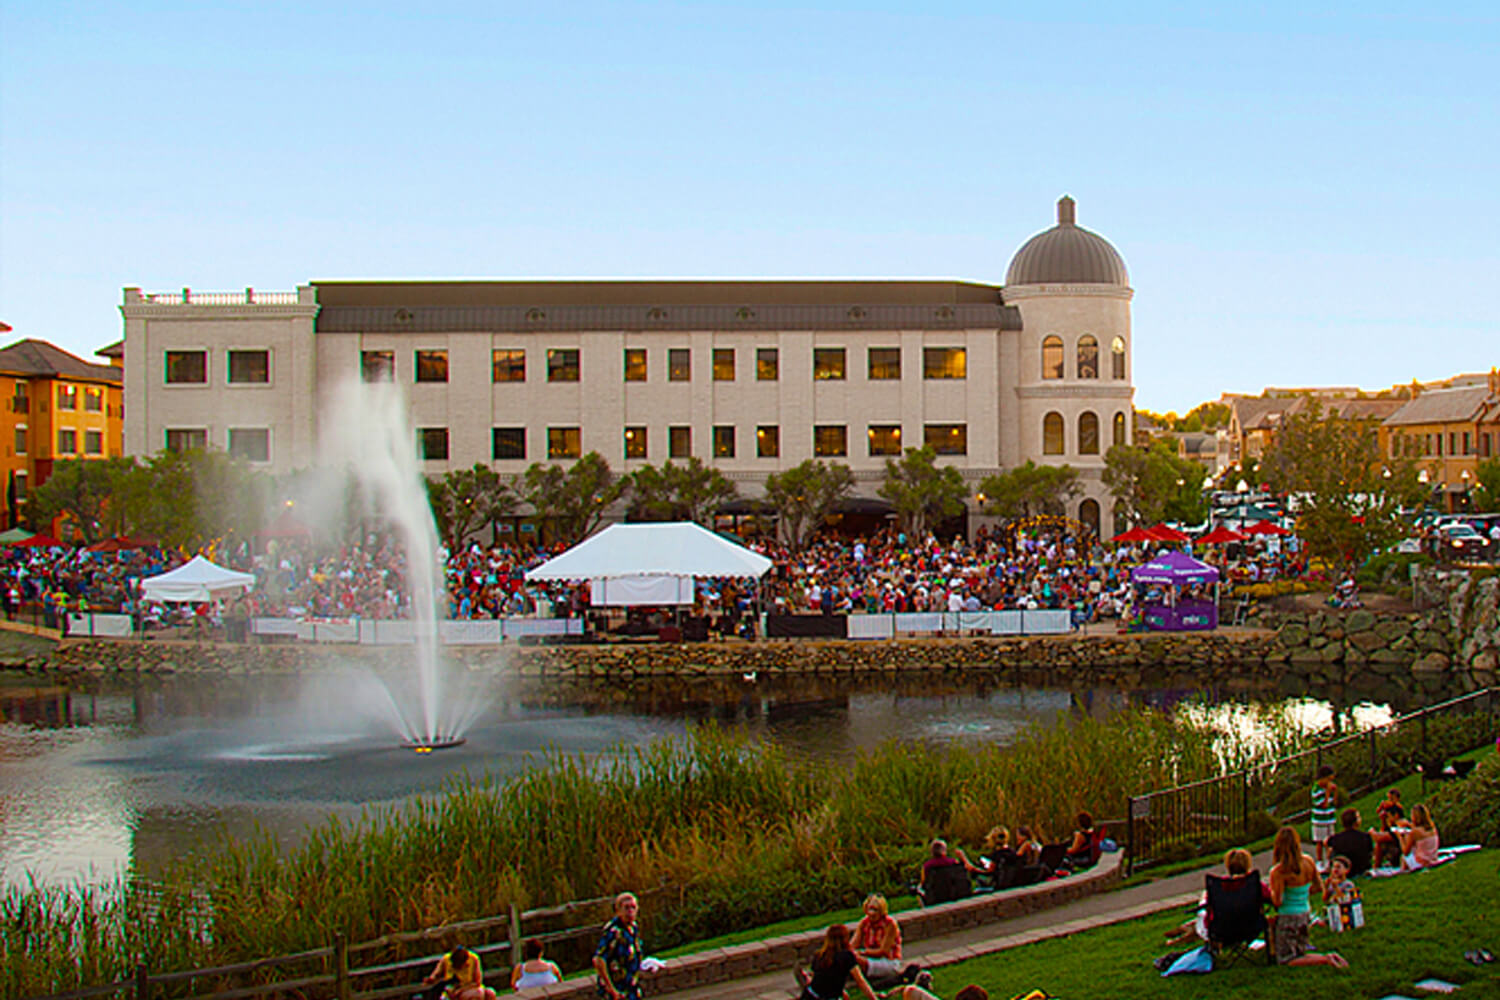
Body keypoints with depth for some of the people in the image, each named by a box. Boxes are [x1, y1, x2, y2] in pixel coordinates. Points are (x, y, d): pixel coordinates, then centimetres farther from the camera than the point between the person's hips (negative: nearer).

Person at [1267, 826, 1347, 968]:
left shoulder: (1278, 871, -22)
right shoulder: (1308, 861, -5)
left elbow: (1277, 902, -21)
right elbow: (1319, 887, 6)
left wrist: (1271, 891, -1)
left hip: (1288, 917, -7)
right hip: (1305, 913, 7)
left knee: (1285, 960, 4)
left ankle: (1325, 959, -12)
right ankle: (1331, 957, 5)